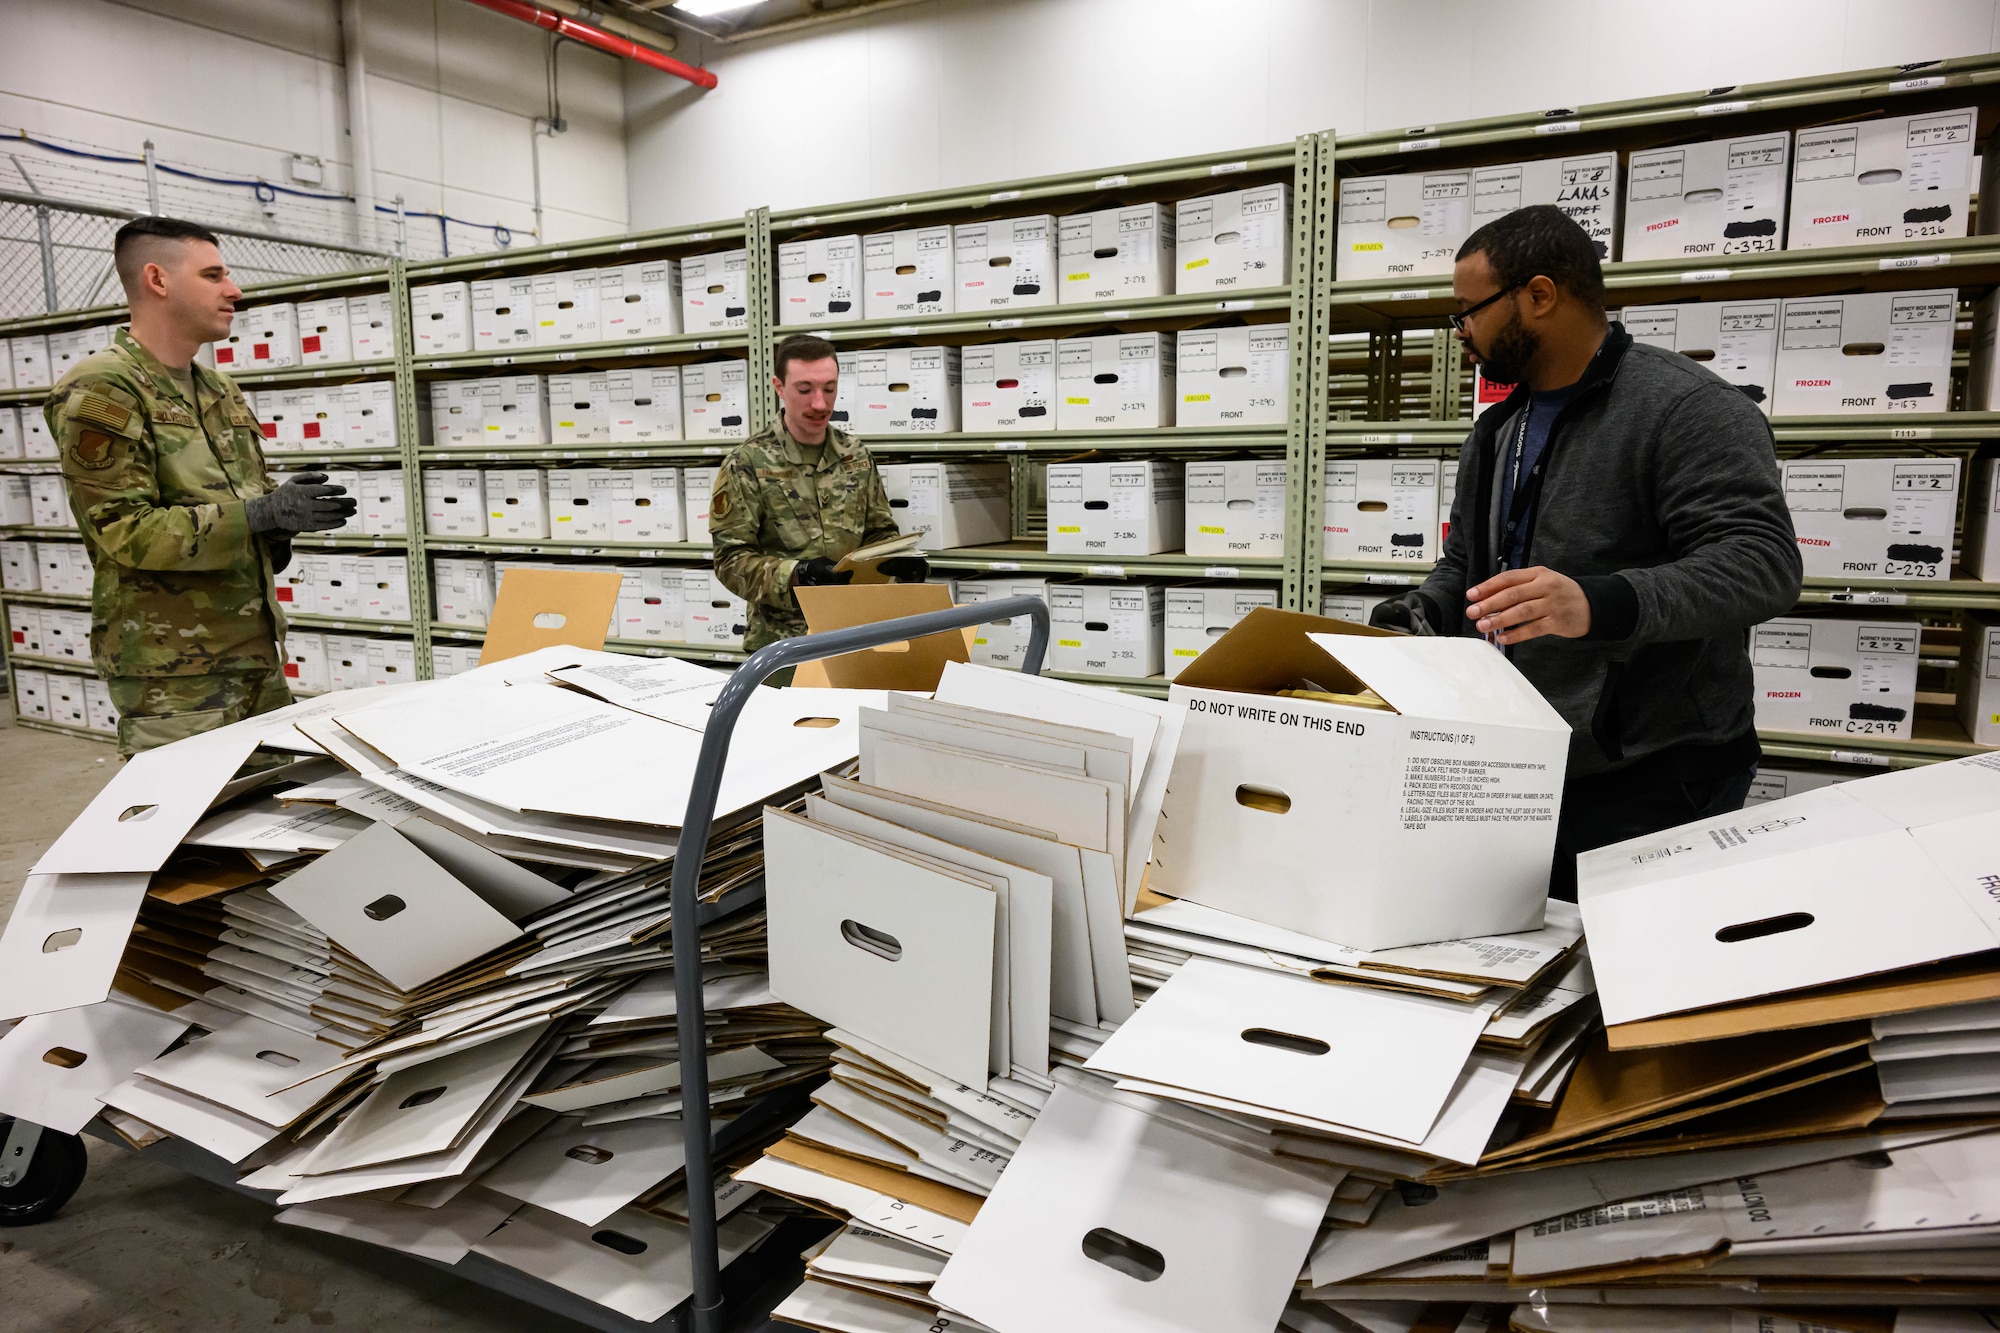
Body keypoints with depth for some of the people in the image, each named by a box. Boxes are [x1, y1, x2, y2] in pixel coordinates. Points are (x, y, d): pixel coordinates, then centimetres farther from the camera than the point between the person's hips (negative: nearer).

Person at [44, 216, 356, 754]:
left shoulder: (220, 390, 15)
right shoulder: (99, 392, -10)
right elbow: (122, 531, -17)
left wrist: (278, 527, 2)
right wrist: (261, 516, -24)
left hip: (257, 653, 8)